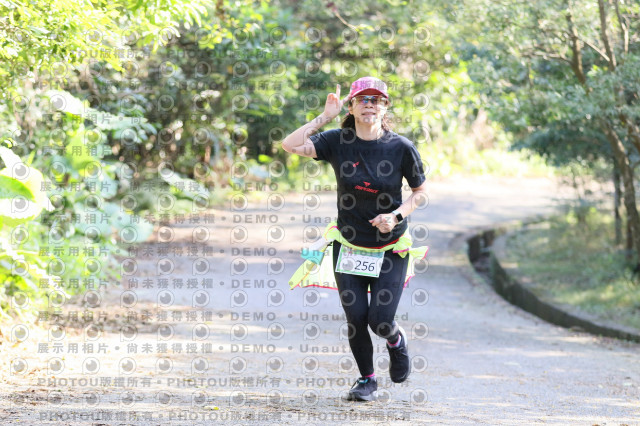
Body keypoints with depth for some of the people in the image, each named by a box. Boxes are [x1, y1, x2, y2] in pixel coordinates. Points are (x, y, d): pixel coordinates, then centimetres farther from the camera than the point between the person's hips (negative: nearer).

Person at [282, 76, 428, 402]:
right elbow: (290, 145, -21)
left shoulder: (402, 148, -11)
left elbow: (421, 192, 0)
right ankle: (367, 380, 24)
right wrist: (325, 117, -19)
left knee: (380, 321, -8)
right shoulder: (337, 142, -9)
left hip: (390, 249, -1)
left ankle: (396, 339, 30)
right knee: (356, 318, -1)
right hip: (349, 247, 1)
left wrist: (396, 215, -16)